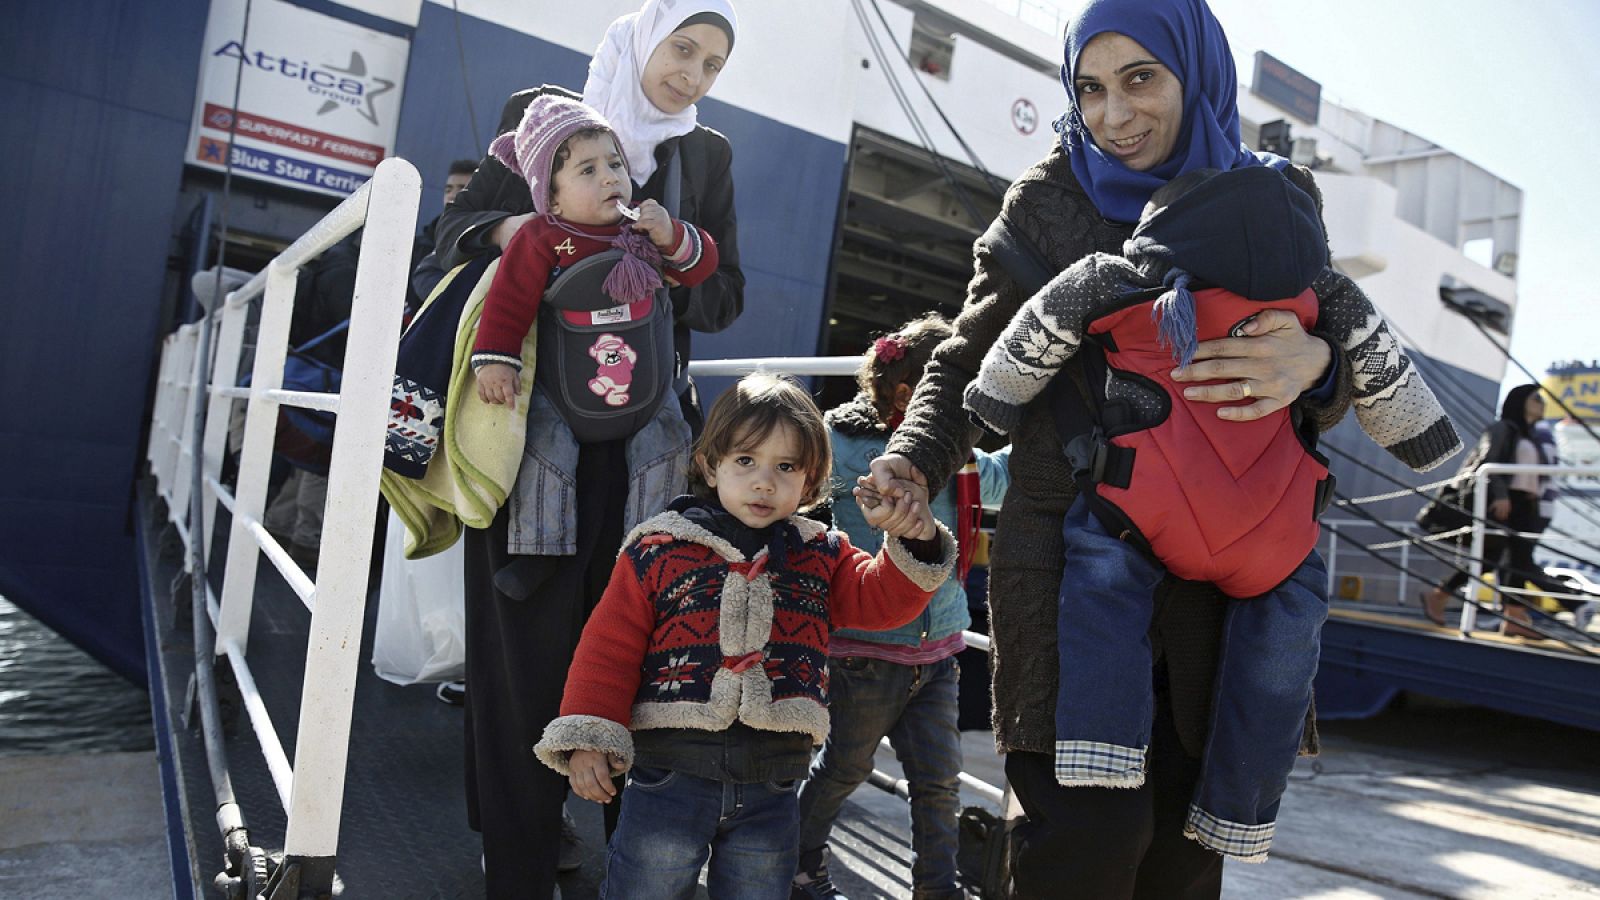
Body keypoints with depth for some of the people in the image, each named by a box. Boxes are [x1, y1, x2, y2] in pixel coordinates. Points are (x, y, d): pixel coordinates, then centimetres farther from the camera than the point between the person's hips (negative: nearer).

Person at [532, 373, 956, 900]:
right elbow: (609, 648, -4)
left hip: (771, 782, 3)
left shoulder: (822, 556, 8)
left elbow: (880, 599, 2)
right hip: (669, 773, -2)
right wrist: (588, 737, -10)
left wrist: (917, 544, -15)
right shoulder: (658, 551, -3)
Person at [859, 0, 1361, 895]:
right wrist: (915, 461, -13)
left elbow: (1327, 396, 8)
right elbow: (971, 362, 6)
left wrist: (1315, 365, -16)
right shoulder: (1048, 199, 4)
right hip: (1072, 543, -2)